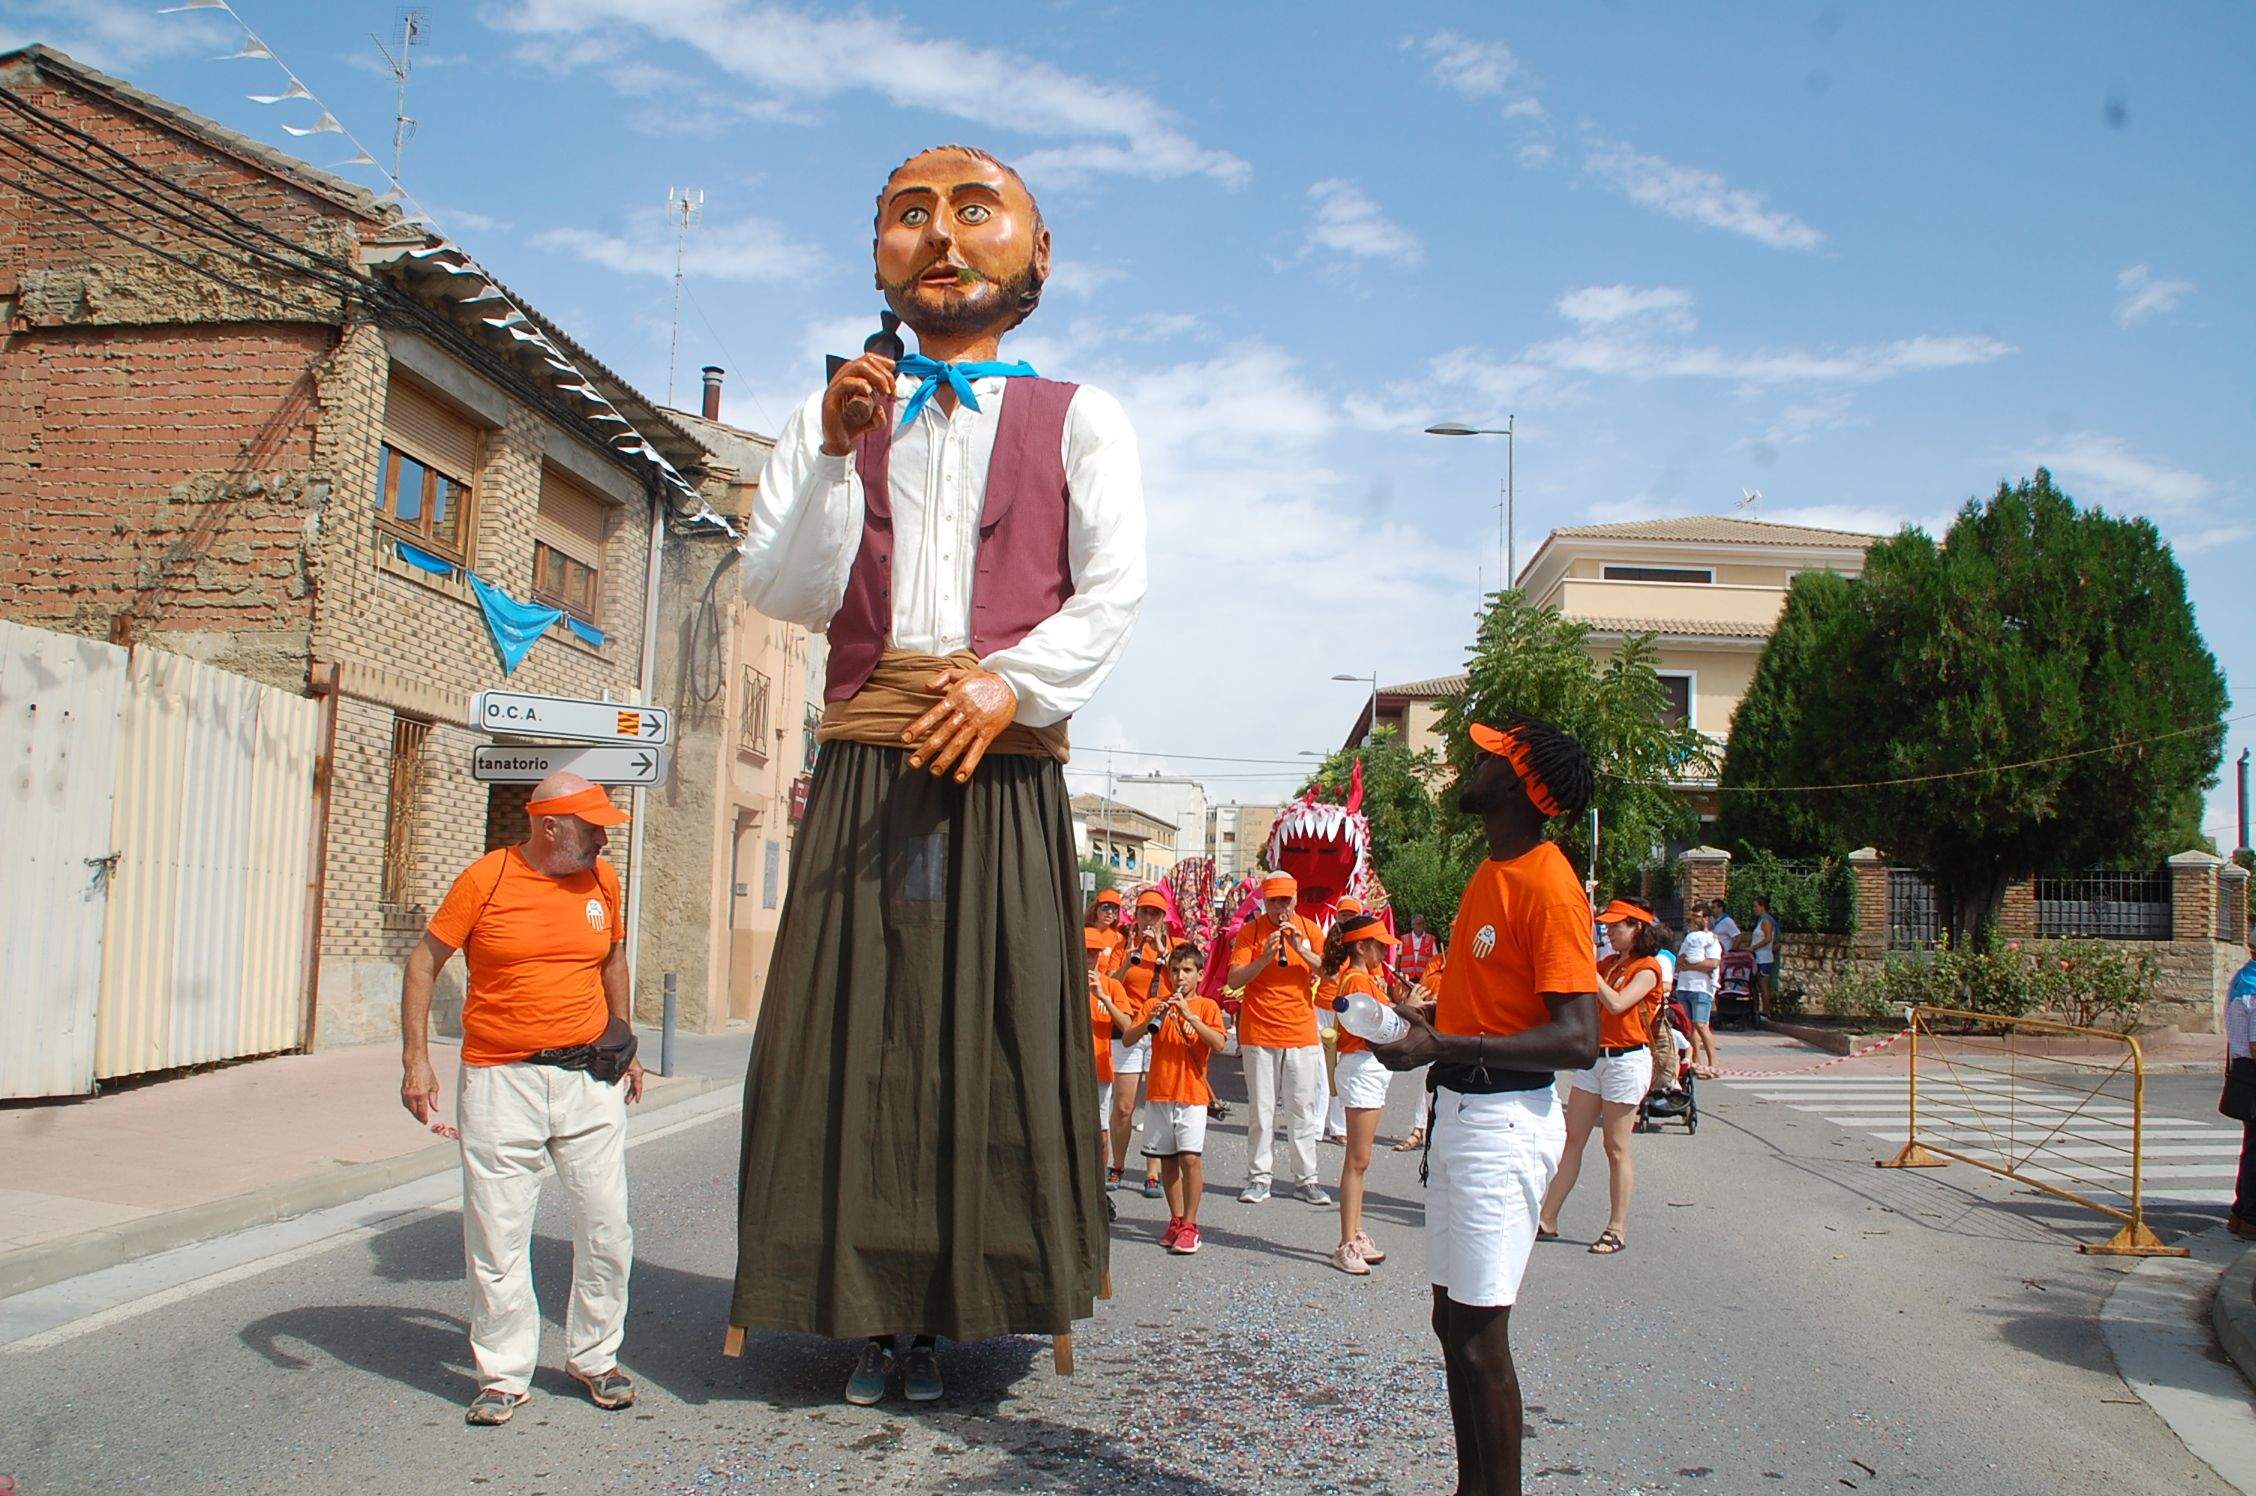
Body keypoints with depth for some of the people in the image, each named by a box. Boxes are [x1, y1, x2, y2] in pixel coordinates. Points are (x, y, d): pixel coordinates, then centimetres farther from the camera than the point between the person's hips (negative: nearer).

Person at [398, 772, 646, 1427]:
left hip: (589, 1079, 3)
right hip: (500, 1080, -3)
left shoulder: (603, 880, 6)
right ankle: (505, 1374, 18)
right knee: (497, 1238, 2)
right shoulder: (485, 879, -6)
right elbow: (424, 962, 0)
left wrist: (625, 1047, 21)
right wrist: (416, 1059, -7)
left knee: (606, 1230, 5)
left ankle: (594, 1356, 24)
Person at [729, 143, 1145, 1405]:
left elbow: (1116, 592, -1)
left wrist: (1015, 682, -17)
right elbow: (779, 593, 6)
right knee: (856, 1030, 1)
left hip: (1006, 769, -1)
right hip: (866, 765, 2)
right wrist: (836, 453, -8)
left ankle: (961, 1307, 12)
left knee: (998, 1031, 0)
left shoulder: (1078, 421, 11)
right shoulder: (837, 413, 16)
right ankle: (872, 1309, 12)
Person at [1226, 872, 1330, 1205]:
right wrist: (1266, 958, -20)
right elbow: (1235, 979, -7)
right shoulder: (1251, 931, 0)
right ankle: (1259, 1178, 10)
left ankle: (1305, 1179, 12)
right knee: (1261, 1109, 3)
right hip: (1259, 1033, -1)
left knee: (1302, 1109, 5)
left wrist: (1301, 950, -15)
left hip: (1301, 1032, 2)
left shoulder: (1308, 928, 6)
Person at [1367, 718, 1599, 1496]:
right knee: (1453, 1322, 16)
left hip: (1503, 1122, -10)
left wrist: (1445, 1046, -29)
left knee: (1478, 1335, -4)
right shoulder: (1493, 871, 12)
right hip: (1459, 1111, 10)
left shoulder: (1547, 886, -18)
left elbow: (1578, 1038, -24)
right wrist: (1421, 1017, 11)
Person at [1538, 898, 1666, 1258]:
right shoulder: (1607, 964, 13)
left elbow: (1616, 1004, -24)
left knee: (1616, 1149, -1)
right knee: (1572, 1142, 6)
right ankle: (1547, 1221, 8)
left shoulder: (1647, 969, -9)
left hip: (1627, 1061, -7)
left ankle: (1617, 1229, 9)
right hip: (1594, 1057, 7)